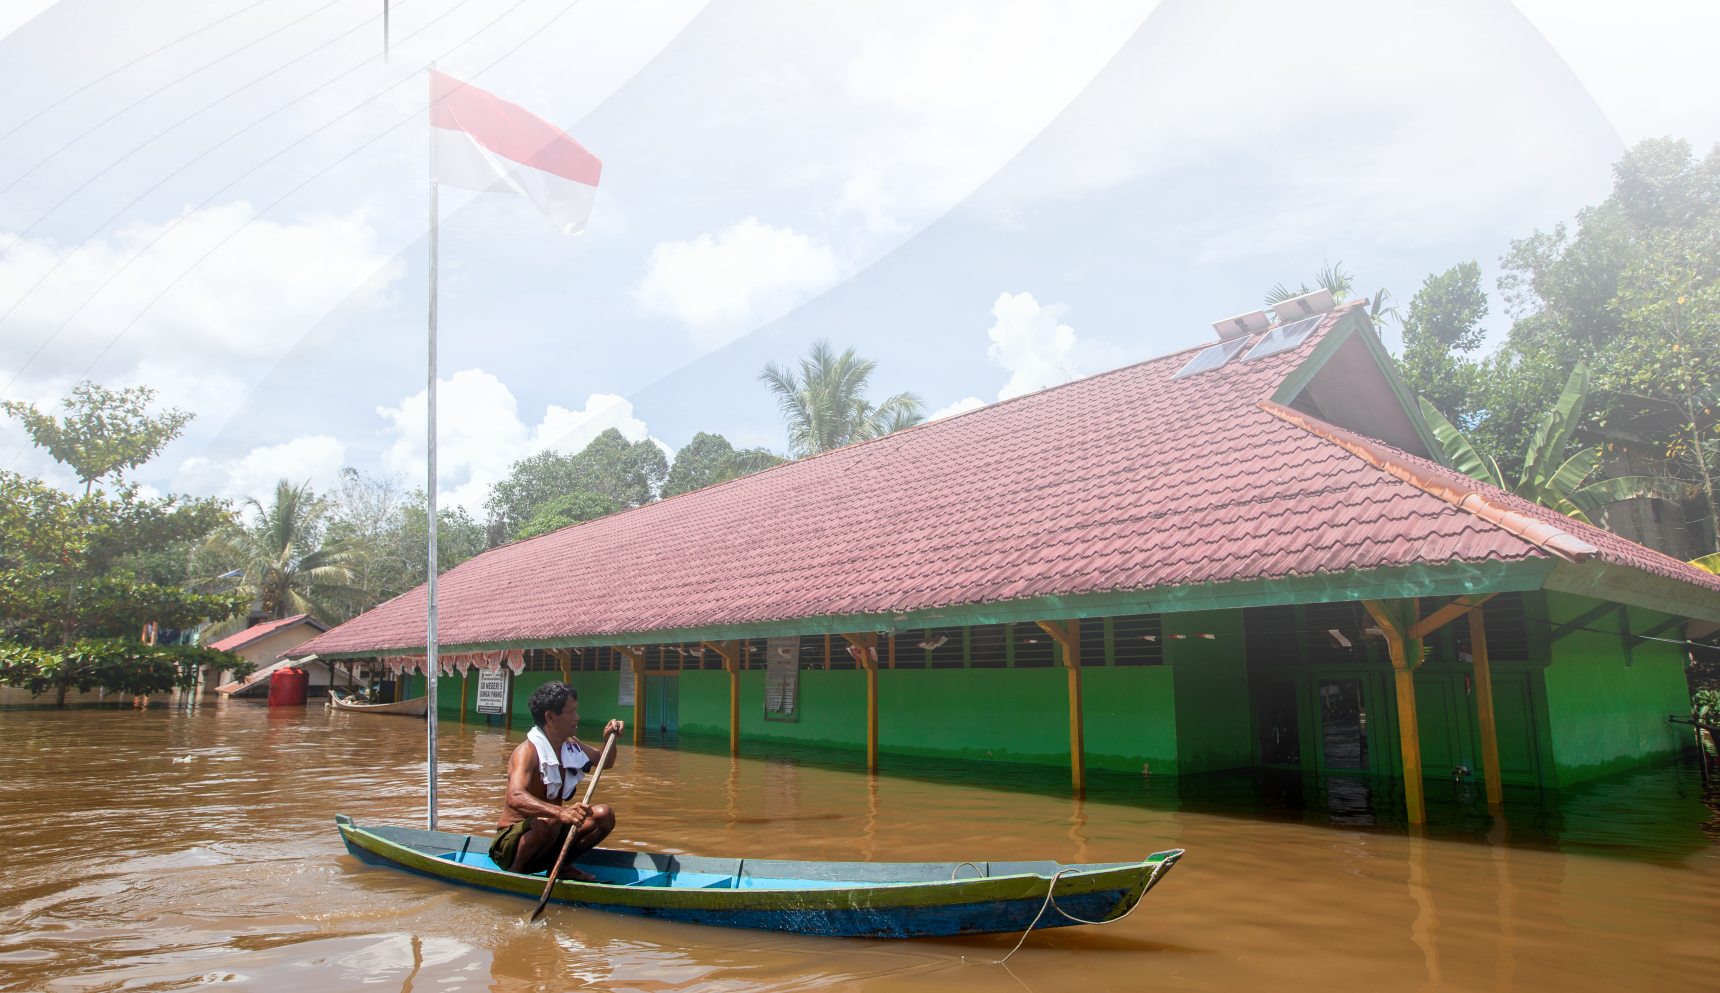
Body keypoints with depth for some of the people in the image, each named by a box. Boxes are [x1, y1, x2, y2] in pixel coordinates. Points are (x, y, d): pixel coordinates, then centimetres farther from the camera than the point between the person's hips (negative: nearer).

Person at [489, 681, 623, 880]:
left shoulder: (571, 746, 4)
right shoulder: (527, 751, -22)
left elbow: (604, 761, 23)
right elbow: (515, 798, -40)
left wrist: (610, 740, -1)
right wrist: (561, 812, -57)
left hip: (551, 840, 7)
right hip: (511, 844, -7)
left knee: (603, 814, -6)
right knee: (549, 821, -35)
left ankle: (562, 865, 3)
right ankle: (515, 870, -12)